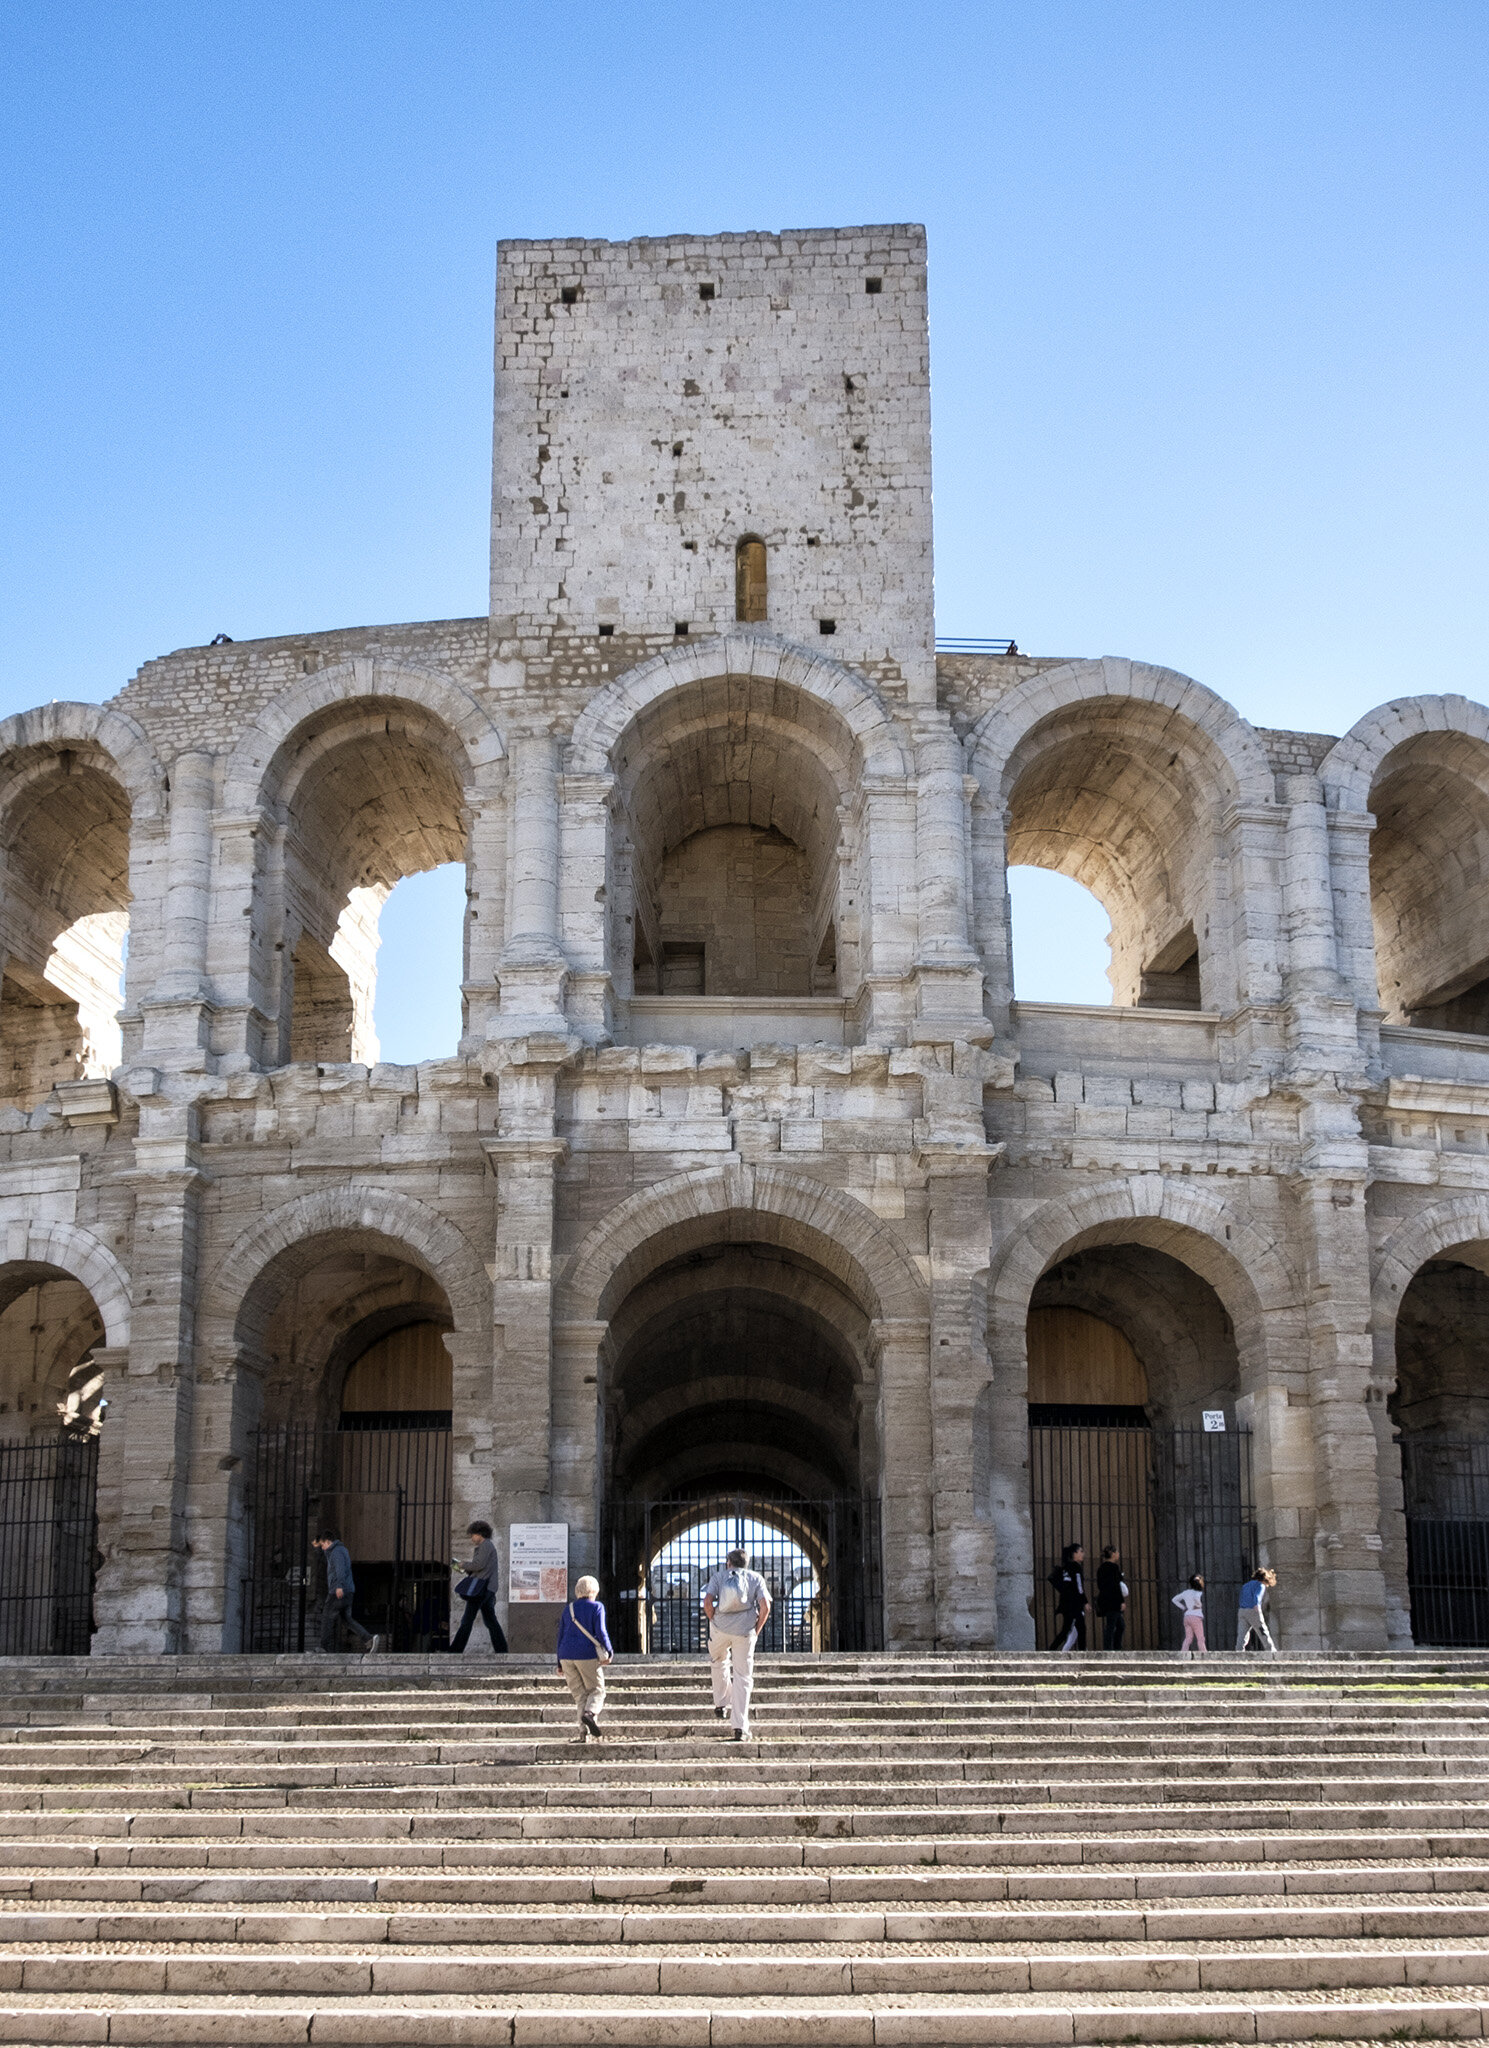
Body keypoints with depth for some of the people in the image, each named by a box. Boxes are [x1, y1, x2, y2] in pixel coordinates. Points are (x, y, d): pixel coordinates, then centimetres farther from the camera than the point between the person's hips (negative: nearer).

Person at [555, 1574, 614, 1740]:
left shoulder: (569, 1608, 14)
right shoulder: (596, 1607, 0)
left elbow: (561, 1635, 14)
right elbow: (600, 1631, -10)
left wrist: (560, 1664, 17)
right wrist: (609, 1652, 0)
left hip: (567, 1656, 4)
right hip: (588, 1655, -4)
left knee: (579, 1694, 9)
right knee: (597, 1690, 6)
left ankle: (584, 1730, -2)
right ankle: (590, 1713, -24)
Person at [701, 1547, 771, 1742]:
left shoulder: (718, 1577, 10)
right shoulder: (756, 1578, 11)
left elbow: (707, 1601, -5)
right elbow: (765, 1606, -3)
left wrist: (714, 1623, 6)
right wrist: (757, 1630, 7)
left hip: (720, 1628, 0)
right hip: (745, 1632, 0)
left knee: (719, 1661, 31)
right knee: (743, 1678, 3)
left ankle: (721, 1703, 30)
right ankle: (740, 1727, -4)